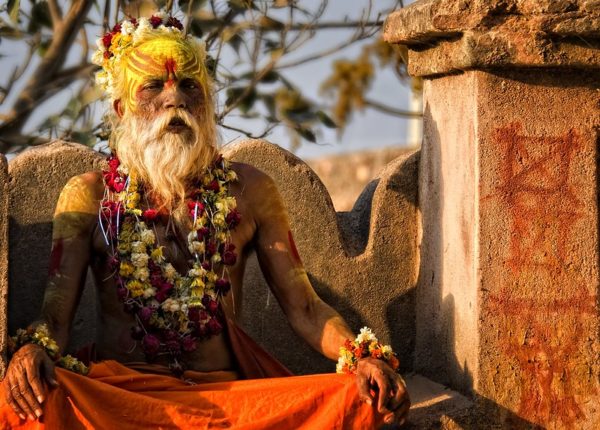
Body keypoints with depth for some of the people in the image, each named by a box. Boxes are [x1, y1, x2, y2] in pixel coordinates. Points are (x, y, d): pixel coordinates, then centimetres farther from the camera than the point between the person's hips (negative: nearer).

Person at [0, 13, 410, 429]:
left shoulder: (248, 190, 13)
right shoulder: (88, 196, 9)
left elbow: (304, 307, 10)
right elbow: (55, 316, 1)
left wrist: (362, 357, -11)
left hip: (227, 393, 2)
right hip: (119, 391, -1)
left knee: (355, 397, -27)